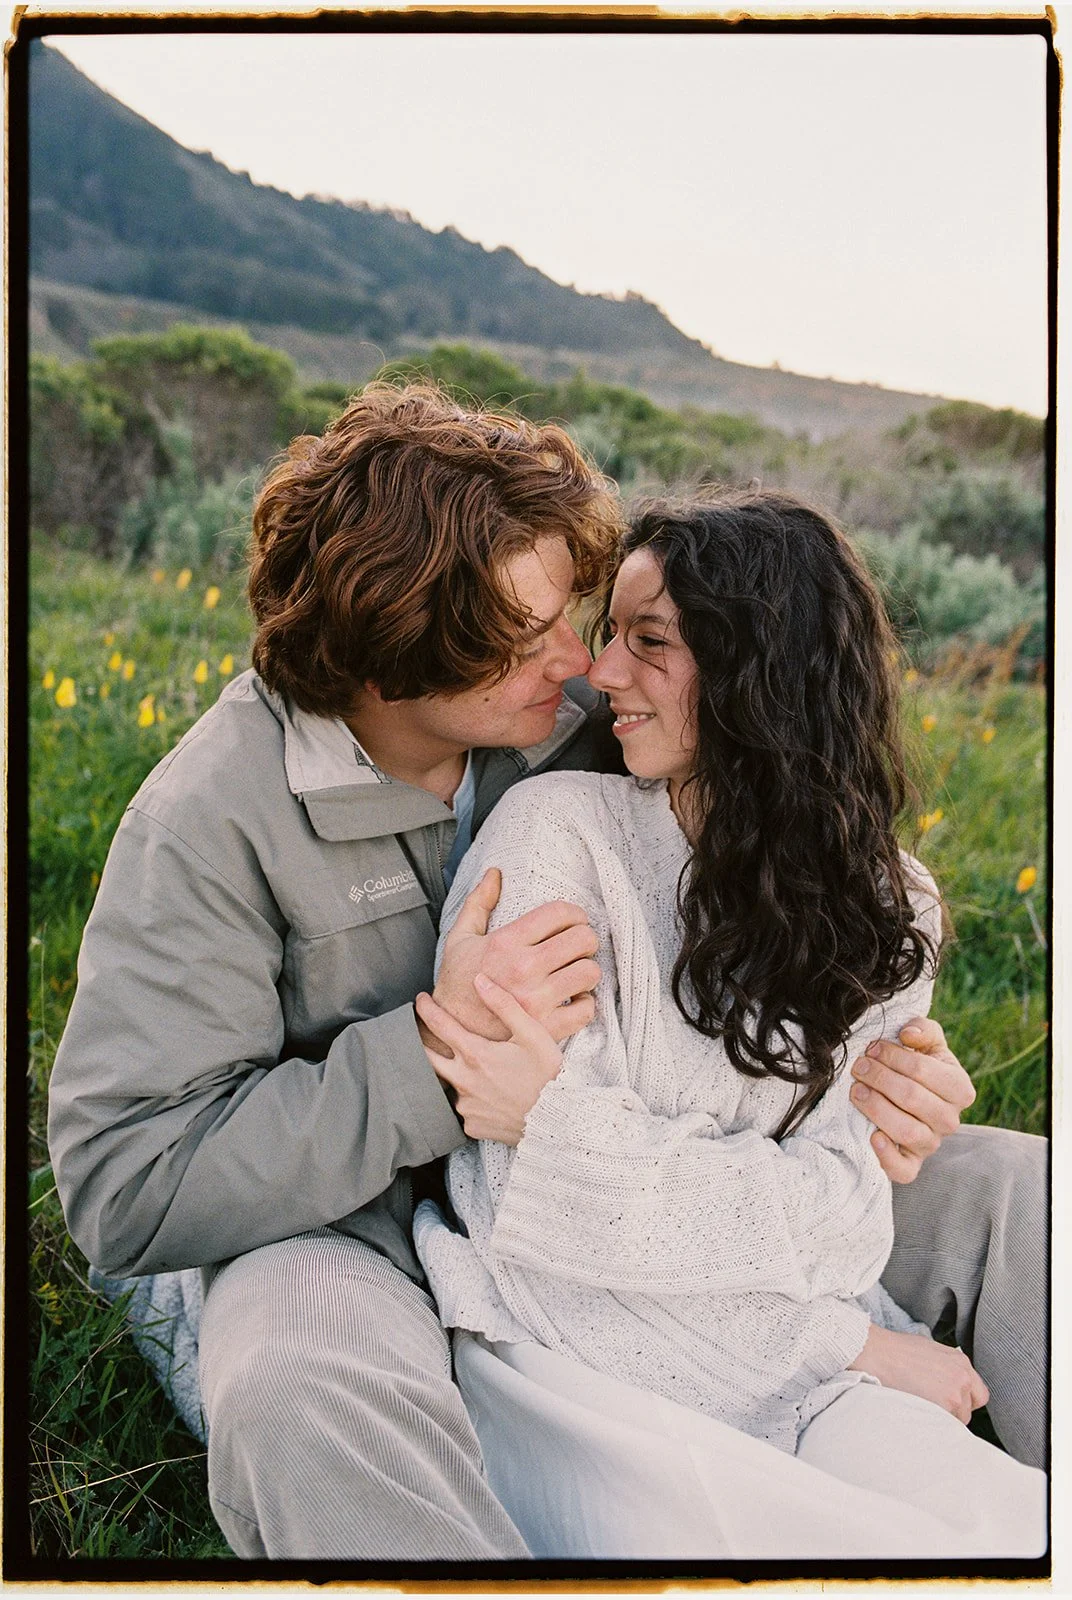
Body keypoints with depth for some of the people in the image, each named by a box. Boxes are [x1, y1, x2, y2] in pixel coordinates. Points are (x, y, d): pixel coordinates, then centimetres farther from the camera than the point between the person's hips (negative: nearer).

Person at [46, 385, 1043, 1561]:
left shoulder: (578, 722, -8)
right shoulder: (211, 821, -21)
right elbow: (120, 1186, -22)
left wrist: (876, 1058, -16)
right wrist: (434, 1059, -32)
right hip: (348, 1223, -4)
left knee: (1000, 1192, -6)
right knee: (298, 1386, -41)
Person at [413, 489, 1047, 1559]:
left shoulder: (885, 910, 5)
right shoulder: (556, 829, -7)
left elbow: (845, 1203, -6)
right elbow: (524, 1201, -12)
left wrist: (568, 1122, -23)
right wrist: (845, 1339, -10)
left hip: (795, 1345, 4)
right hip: (565, 1339, -4)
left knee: (1011, 1521, -20)